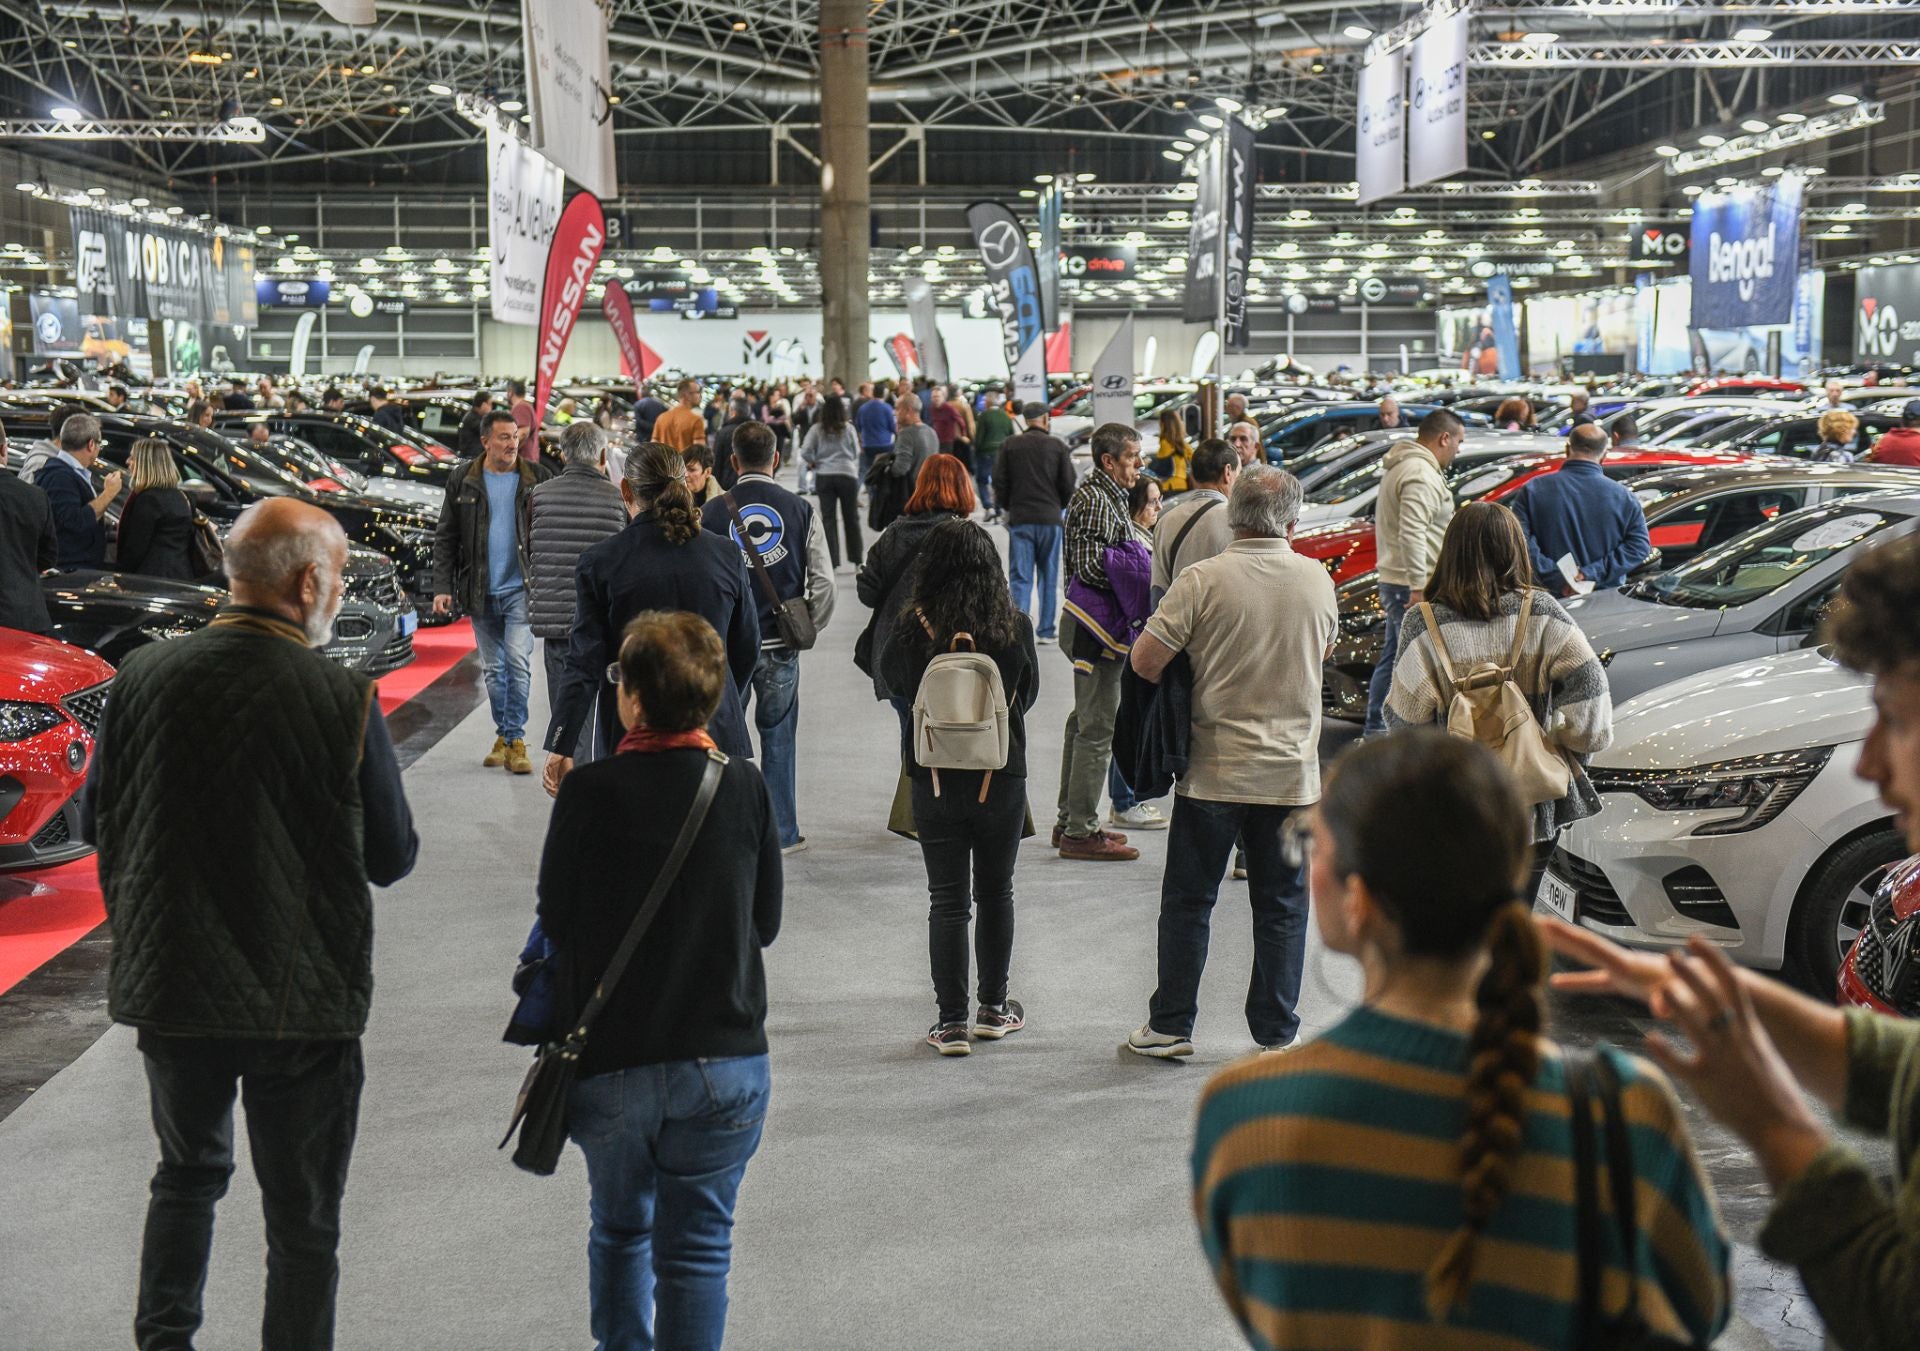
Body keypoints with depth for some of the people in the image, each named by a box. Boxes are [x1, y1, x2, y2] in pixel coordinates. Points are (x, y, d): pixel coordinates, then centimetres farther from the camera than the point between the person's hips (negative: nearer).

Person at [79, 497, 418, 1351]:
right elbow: (391, 858, -7)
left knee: (187, 1171, 28)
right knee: (302, 1217, 13)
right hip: (303, 994, -3)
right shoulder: (344, 699, -17)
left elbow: (97, 823, 5)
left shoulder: (142, 677, -8)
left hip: (169, 983, 3)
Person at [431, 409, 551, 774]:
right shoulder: (463, 481, 4)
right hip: (481, 592, 2)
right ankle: (503, 736, 23)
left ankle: (515, 739, -6)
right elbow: (446, 539, 6)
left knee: (518, 662, -12)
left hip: (521, 589, -2)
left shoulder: (536, 479, 0)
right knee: (493, 669, 11)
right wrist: (442, 587, -2)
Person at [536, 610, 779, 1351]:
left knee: (620, 1229, 22)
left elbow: (555, 920, -3)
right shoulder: (745, 788, -7)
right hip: (726, 1061, 0)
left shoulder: (590, 792, -14)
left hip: (609, 1061, 0)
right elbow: (766, 923, 3)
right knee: (698, 1245, 9)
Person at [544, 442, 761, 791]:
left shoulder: (600, 562, -6)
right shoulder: (726, 555, 1)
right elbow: (748, 649, 11)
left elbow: (585, 661, -8)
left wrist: (560, 747, -3)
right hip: (715, 733, 2)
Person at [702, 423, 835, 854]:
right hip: (780, 646, 1)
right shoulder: (801, 510, -3)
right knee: (778, 739, 11)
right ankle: (782, 832, 17)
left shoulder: (713, 512, -5)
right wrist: (807, 629, 10)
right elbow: (823, 582, -5)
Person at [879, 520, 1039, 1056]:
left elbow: (890, 676, 6)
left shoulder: (913, 628, -13)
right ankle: (993, 1008, 27)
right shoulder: (1015, 628, -10)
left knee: (947, 900, 7)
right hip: (1002, 778, 1)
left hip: (934, 781, -1)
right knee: (995, 893, 16)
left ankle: (952, 1022, 7)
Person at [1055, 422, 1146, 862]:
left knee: (1084, 721, 17)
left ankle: (1070, 821, 25)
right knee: (1097, 727, -7)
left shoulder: (1102, 495, 17)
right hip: (1097, 628, -11)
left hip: (1089, 627, 11)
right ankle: (1081, 831, -2)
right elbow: (1091, 567, -24)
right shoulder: (1097, 501, -16)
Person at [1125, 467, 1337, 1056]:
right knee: (1282, 906, 12)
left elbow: (1145, 659, -15)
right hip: (1292, 771, 2)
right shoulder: (1318, 580, -1)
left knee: (1188, 900, 10)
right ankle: (1276, 1034, 17)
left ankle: (1170, 1025, 16)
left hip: (1213, 770, -2)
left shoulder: (1204, 579, -13)